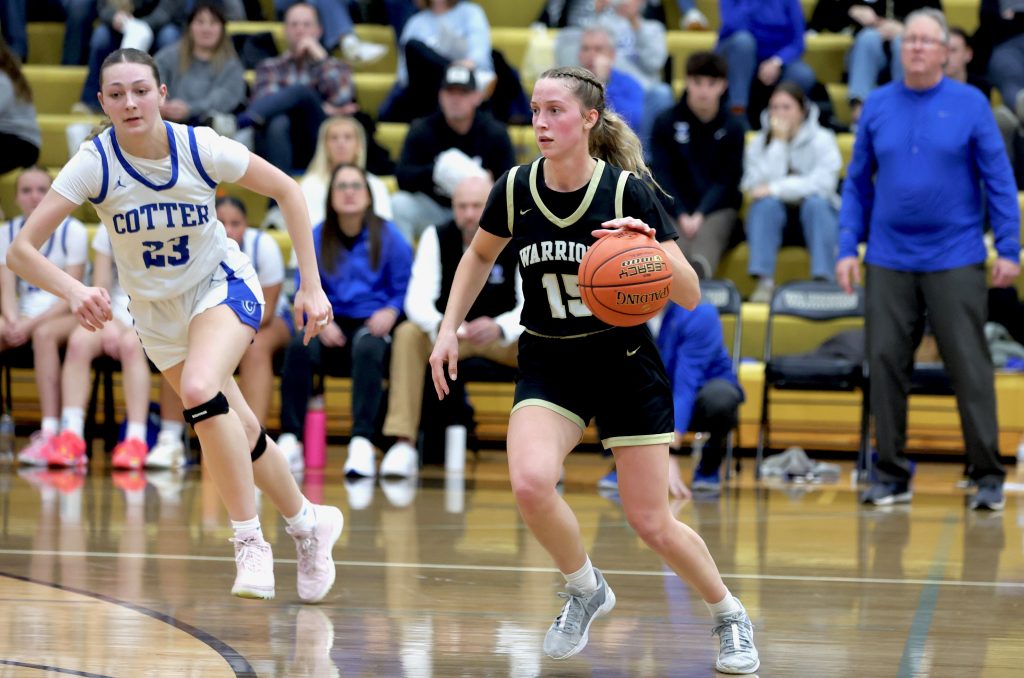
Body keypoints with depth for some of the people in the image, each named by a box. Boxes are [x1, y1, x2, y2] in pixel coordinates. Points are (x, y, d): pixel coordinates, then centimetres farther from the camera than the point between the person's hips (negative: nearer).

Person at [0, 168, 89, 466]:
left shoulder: (71, 231, -5)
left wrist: (31, 323, -22)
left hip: (66, 316, -4)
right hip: (25, 318, 4)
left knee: (44, 334, -38)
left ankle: (49, 433, -46)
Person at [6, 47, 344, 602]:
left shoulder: (201, 148, -22)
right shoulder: (94, 163, -22)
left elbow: (286, 191, -7)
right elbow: (21, 249, -26)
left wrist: (311, 286, -10)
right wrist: (73, 290, -46)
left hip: (221, 284, -3)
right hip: (156, 312, 3)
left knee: (199, 389, -31)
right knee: (238, 430, 9)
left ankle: (250, 542, -21)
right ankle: (309, 524, 35)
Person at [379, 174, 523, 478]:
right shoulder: (437, 237, -11)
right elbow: (418, 299, -21)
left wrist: (499, 328, -46)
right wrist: (440, 325, -45)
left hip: (502, 336, -1)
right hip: (447, 337, 1)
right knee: (408, 335, -30)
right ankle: (403, 445, -32)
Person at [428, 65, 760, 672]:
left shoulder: (627, 191, -15)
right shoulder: (517, 189, -6)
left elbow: (690, 297, -16)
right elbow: (480, 256, 16)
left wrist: (652, 247, -33)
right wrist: (450, 328, 8)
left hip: (625, 363, -2)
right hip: (549, 365, 2)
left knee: (652, 524, -2)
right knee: (531, 484, -25)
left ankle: (730, 616, 26)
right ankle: (586, 590, 3)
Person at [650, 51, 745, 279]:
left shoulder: (732, 129, 8)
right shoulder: (666, 123, 6)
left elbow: (725, 181, 2)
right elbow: (663, 175, 1)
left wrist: (700, 215, -14)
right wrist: (682, 216, -13)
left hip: (717, 209, -1)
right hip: (676, 210, 1)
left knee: (707, 236, -35)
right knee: (677, 244, -33)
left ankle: (700, 271, -67)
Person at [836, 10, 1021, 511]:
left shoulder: (970, 104, -1)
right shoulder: (877, 106, 7)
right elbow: (858, 183, 11)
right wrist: (848, 248, 5)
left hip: (955, 259, -3)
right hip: (889, 261, 3)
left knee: (970, 367, -3)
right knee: (885, 364, 2)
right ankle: (891, 475, 11)